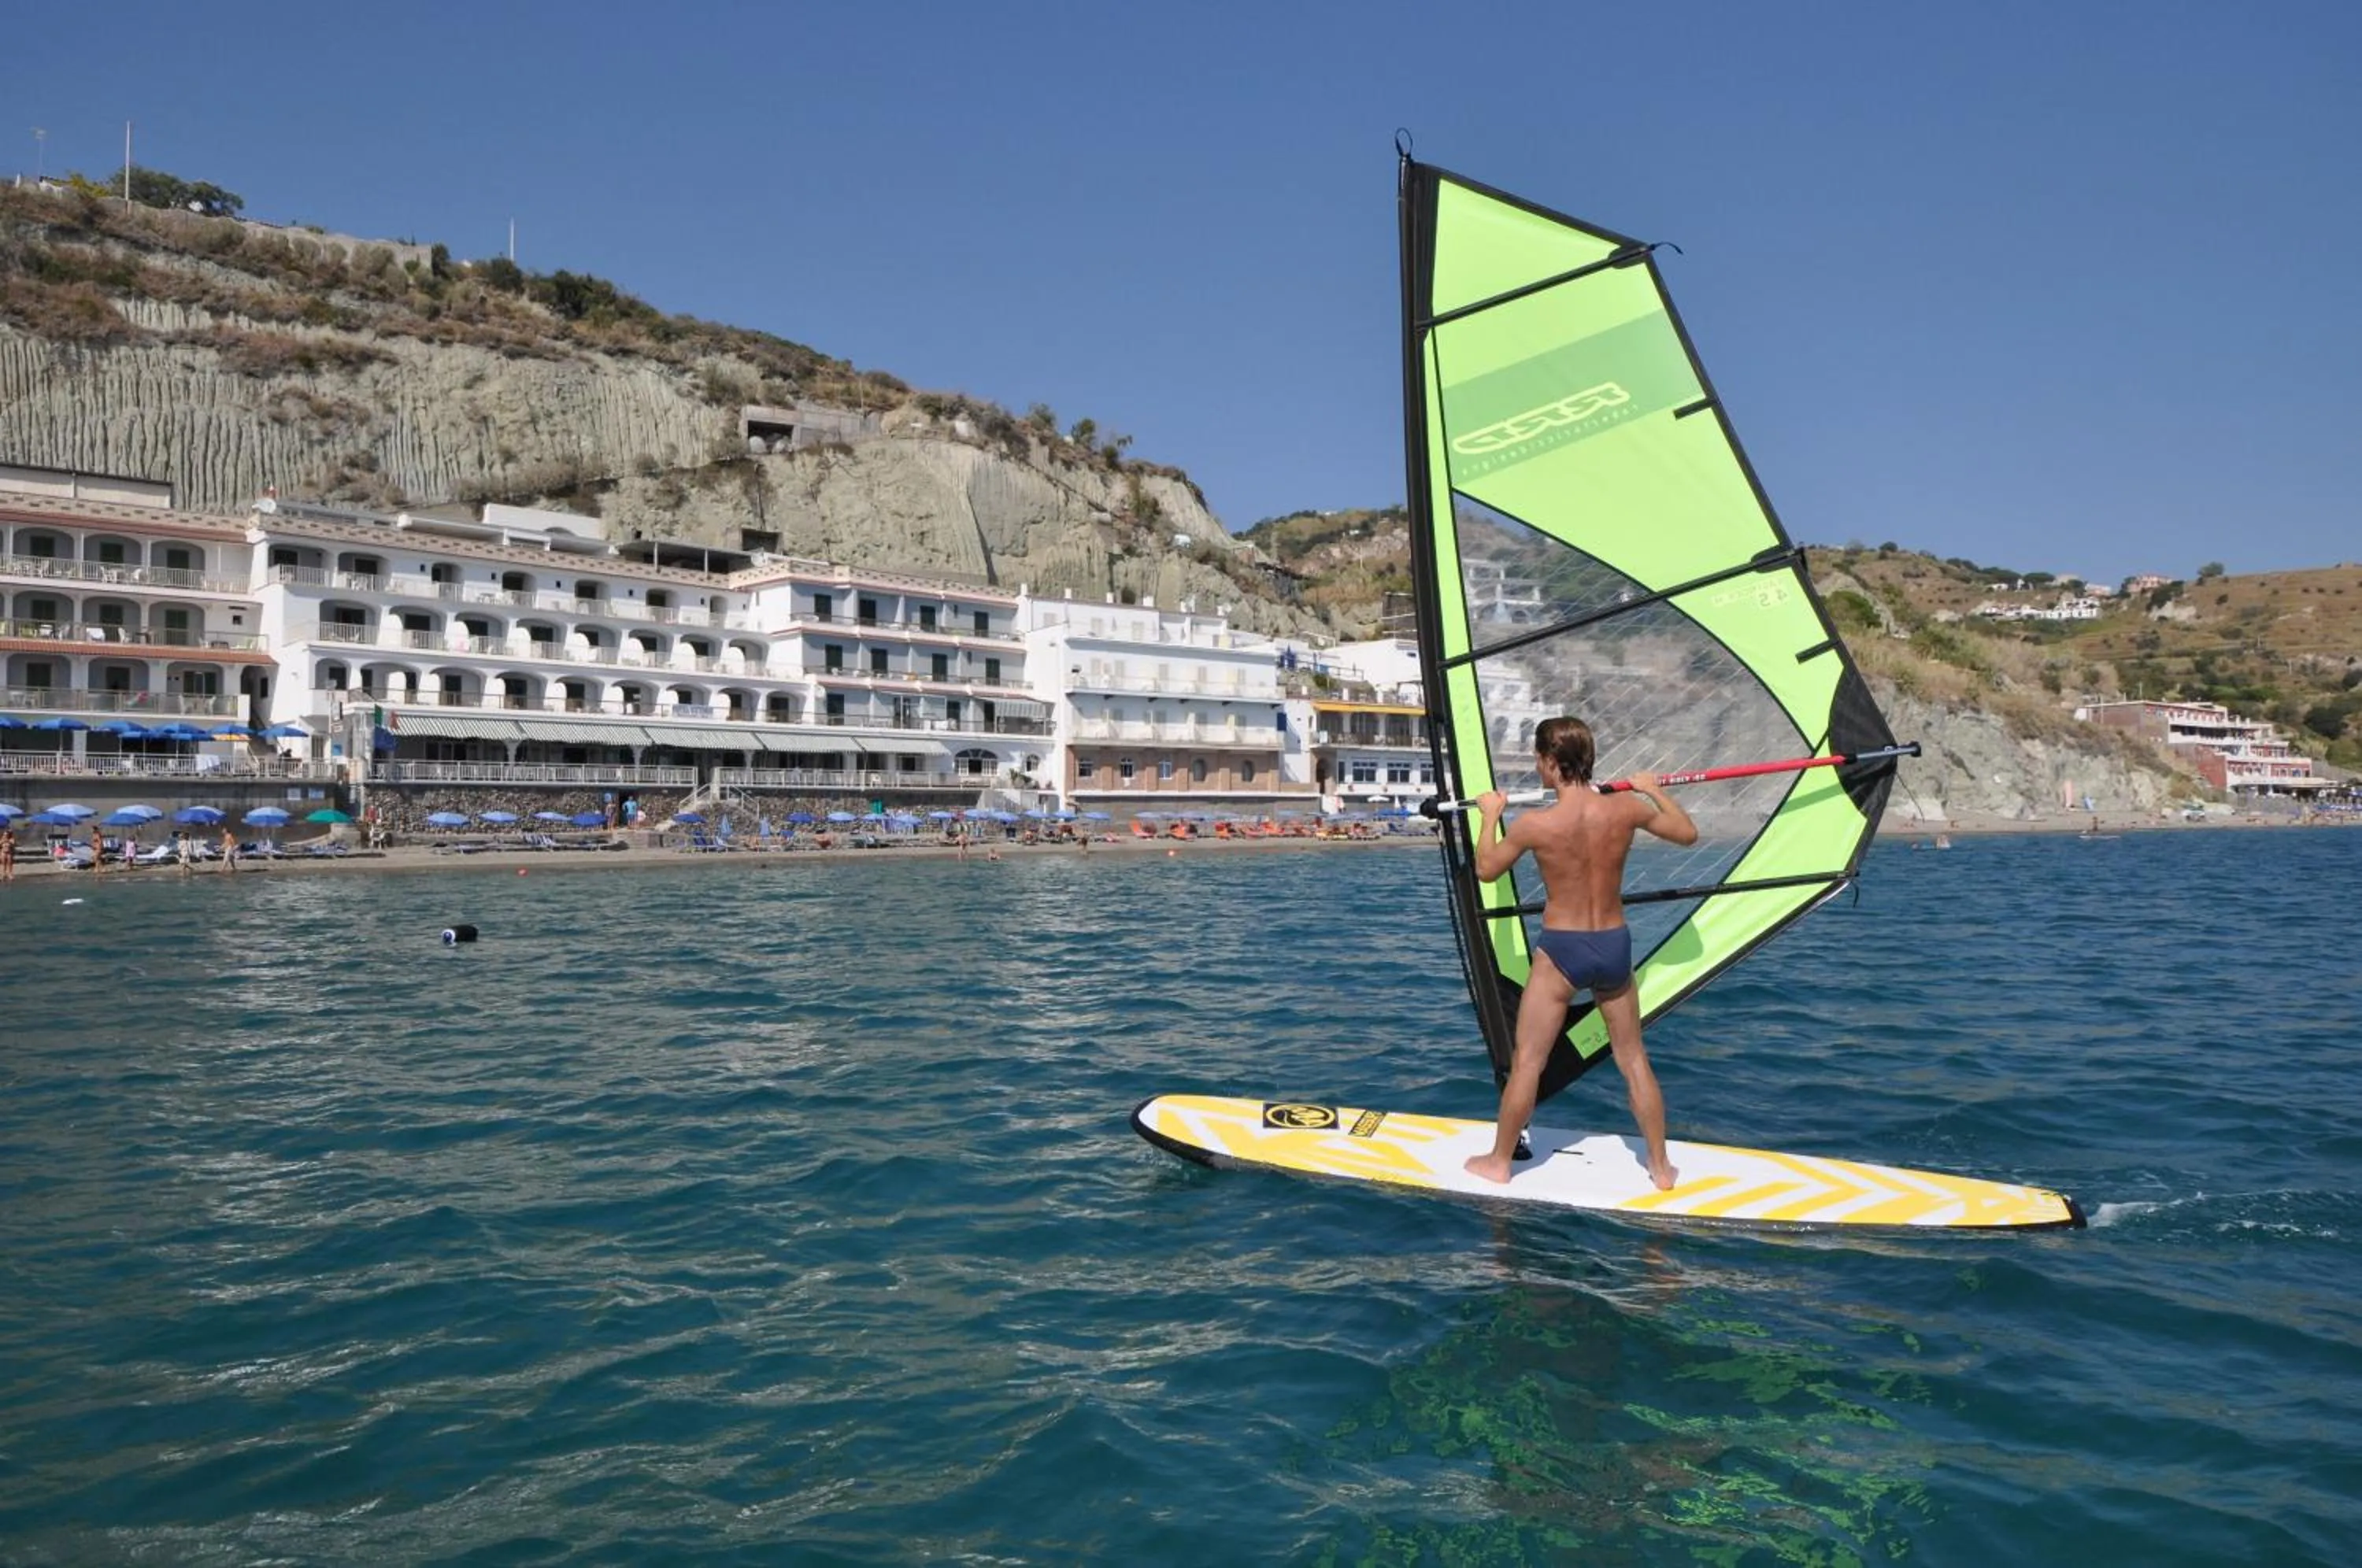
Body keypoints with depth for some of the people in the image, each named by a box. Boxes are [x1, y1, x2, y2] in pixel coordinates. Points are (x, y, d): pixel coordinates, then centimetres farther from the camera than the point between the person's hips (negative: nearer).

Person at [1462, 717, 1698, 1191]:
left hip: (1561, 950, -3)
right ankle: (1661, 1167, 26)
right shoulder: (1626, 808, -9)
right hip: (1615, 944, 4)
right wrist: (1654, 789, 22)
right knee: (1634, 1060, 17)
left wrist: (1489, 814, 15)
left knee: (1526, 1063, 10)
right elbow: (1688, 833, 8)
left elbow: (1486, 869, 0)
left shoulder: (1534, 824, -18)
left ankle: (1499, 1161, 22)